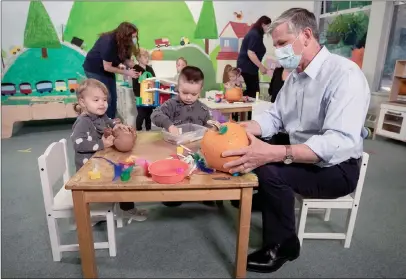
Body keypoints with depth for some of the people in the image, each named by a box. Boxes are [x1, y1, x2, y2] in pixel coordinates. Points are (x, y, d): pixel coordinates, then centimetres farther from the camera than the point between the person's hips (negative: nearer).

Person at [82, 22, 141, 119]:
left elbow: (126, 60, -9)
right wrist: (127, 73, -25)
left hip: (108, 69, 7)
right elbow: (107, 67, -27)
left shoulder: (125, 43, -10)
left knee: (113, 99, 4)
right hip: (94, 69, -7)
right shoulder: (108, 42, -31)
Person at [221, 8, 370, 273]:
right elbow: (274, 116, 3)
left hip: (336, 169, -7)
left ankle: (282, 246, -4)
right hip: (301, 156, 8)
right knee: (248, 157, -3)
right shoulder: (295, 75, 5)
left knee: (270, 171, -27)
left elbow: (340, 142, -34)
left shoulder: (345, 74, -22)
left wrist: (273, 153, -44)